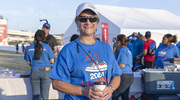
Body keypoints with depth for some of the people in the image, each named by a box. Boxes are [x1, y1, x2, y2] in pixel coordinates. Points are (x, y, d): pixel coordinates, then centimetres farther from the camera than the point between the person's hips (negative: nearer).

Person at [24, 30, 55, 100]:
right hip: (46, 71, -2)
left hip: (34, 72, 2)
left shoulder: (28, 48, 4)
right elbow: (52, 61, 0)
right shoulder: (46, 47, -4)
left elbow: (29, 63, 11)